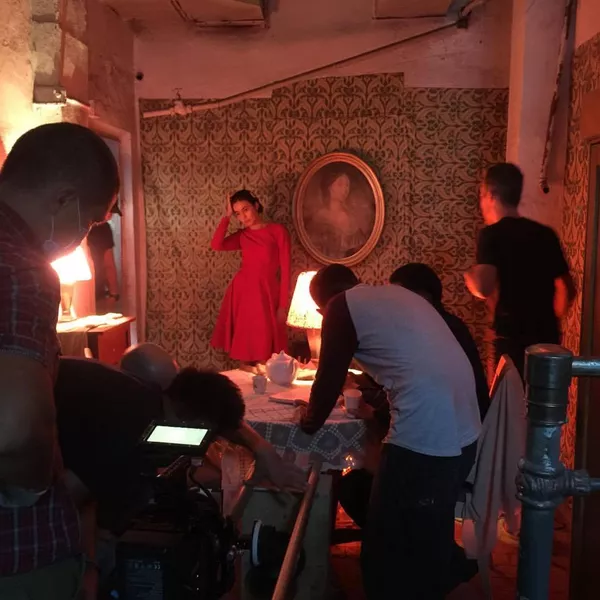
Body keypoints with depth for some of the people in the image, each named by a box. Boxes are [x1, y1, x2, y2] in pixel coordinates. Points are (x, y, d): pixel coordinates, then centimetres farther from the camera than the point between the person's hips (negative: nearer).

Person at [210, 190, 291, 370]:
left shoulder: (278, 231, 0)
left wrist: (283, 305, -8)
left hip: (266, 294, -4)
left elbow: (285, 270, -3)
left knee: (264, 347, -3)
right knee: (244, 345, 6)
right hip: (242, 292, 4)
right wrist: (227, 216, 0)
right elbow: (216, 245, -7)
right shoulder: (242, 235, 12)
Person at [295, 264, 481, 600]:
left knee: (386, 548, 9)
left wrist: (309, 418, 22)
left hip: (424, 436, -9)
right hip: (462, 430, 9)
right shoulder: (396, 294, 22)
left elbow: (330, 377, 3)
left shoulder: (342, 306, 0)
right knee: (428, 539, 25)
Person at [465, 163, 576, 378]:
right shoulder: (546, 234, 9)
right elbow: (568, 290, 16)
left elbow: (484, 288, -24)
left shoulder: (493, 234, -9)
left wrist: (470, 278, -2)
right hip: (547, 337, 6)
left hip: (513, 338, -6)